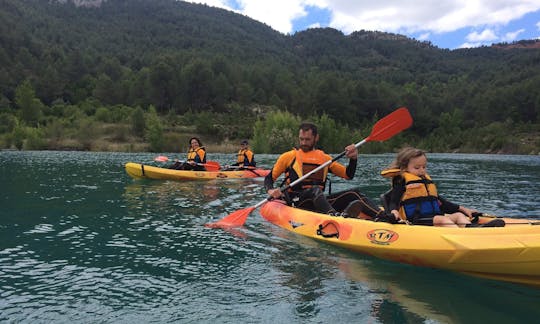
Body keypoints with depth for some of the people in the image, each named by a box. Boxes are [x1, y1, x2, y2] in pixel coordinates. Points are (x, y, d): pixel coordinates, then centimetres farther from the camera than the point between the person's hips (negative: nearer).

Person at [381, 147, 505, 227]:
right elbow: (393, 201, -10)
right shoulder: (402, 182, 1)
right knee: (443, 219, -29)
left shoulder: (427, 181, 25)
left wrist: (463, 209, 26)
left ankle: (471, 229, -37)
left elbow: (441, 202, 30)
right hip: (416, 220, -9)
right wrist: (394, 212, -34)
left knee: (458, 215, -7)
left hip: (433, 217, 9)